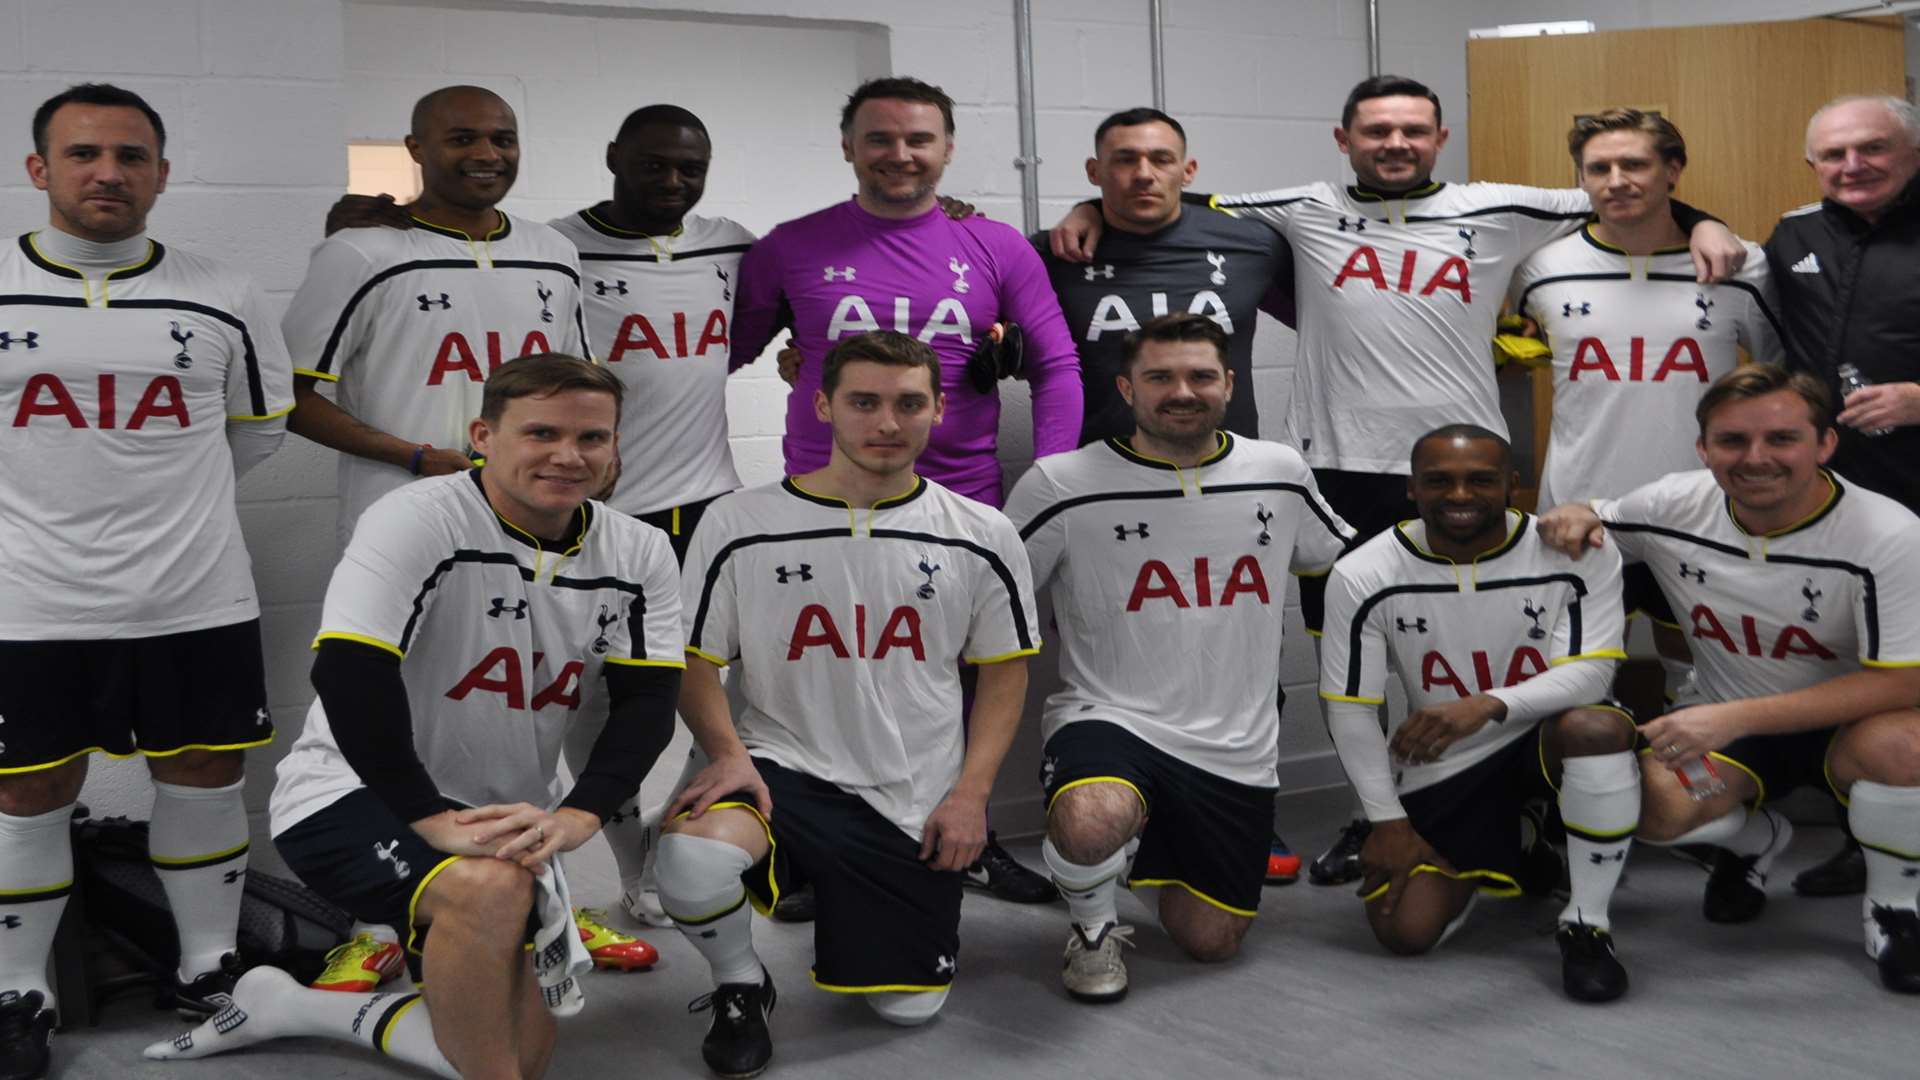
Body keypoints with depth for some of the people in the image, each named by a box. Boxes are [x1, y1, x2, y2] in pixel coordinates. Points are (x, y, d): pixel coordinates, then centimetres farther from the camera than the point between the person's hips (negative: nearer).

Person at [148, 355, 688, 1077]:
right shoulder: (418, 521, -19)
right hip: (349, 795, -6)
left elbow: (647, 702, -8)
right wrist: (432, 821, -31)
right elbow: (347, 673, -27)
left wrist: (577, 816, -25)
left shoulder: (639, 555, -3)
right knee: (490, 885, -37)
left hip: (498, 821, 7)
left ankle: (285, 1006, 23)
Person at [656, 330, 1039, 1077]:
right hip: (784, 767, -2)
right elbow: (697, 664, 1)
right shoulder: (738, 525, -6)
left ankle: (838, 897, 37)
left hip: (915, 803, 2)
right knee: (692, 863, -34)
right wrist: (728, 754, -17)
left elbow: (1005, 670, 7)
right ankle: (740, 988, 1)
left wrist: (971, 792, -3)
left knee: (908, 1007, 5)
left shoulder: (982, 537, -1)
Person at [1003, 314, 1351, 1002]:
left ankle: (1162, 855, 44)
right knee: (1091, 826, -38)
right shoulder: (1062, 485, -9)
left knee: (1211, 942, 8)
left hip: (1237, 751, 4)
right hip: (1110, 718, -4)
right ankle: (1094, 927, -1)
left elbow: (1341, 562, 21)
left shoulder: (1281, 473, 3)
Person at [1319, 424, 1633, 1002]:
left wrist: (1489, 706, -39)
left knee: (1598, 728, -36)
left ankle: (1586, 923, -17)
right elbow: (1350, 710, -5)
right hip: (1437, 770, 2)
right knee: (1406, 931, -10)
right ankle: (1504, 854, 23)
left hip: (1542, 737, -1)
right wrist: (1387, 819, -6)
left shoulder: (1577, 554, -14)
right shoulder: (1362, 576, -11)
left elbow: (1591, 672, -22)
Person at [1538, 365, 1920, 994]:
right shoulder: (1673, 506, -12)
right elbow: (1583, 532, 8)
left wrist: (1736, 717, -33)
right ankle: (1754, 840, 13)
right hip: (1722, 719, 3)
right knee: (1654, 806, -26)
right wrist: (1572, 516, -21)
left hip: (1844, 724, -3)